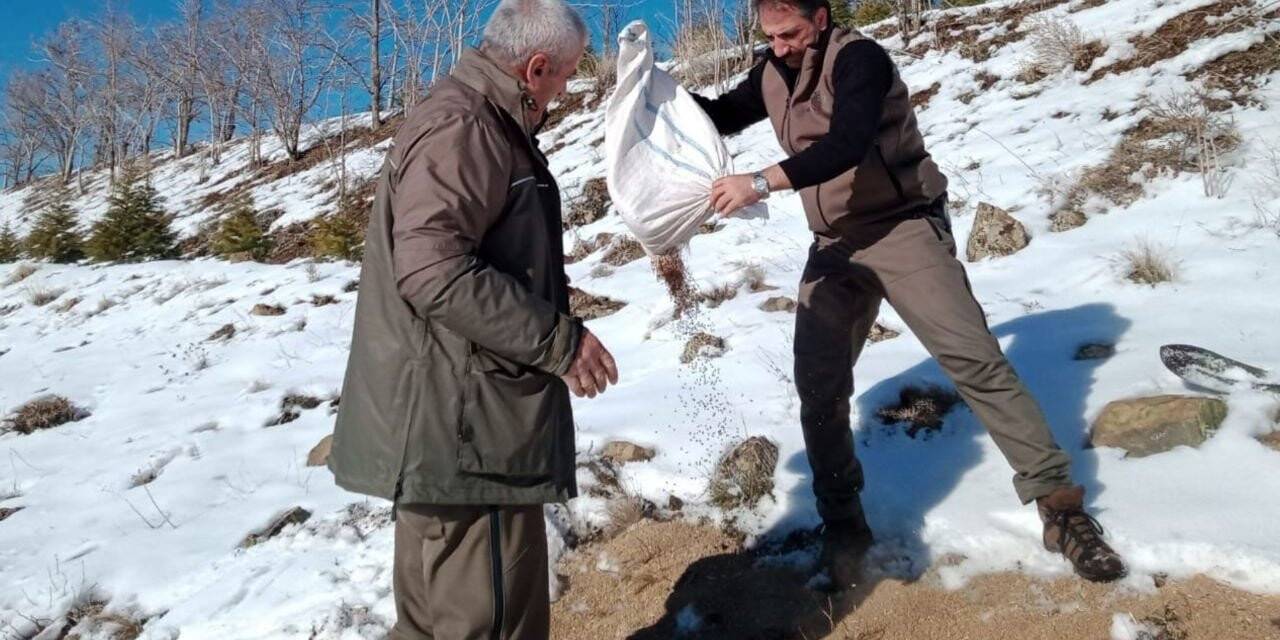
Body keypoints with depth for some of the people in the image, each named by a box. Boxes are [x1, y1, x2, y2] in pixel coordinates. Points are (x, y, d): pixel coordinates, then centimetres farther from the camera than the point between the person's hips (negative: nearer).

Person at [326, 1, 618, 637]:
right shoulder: (461, 130, -17)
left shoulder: (469, 120, 19)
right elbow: (435, 271, -28)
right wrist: (559, 340, -21)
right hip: (461, 428, -11)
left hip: (448, 421, 11)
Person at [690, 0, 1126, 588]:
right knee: (818, 383, 0)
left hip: (904, 226, -6)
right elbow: (722, 116, 19)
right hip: (835, 246, 6)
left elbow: (847, 144, -30)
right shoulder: (773, 75, 8)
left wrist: (763, 182, -38)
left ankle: (1060, 505, -4)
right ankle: (843, 521, 15)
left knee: (972, 357, -14)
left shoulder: (860, 58, -14)